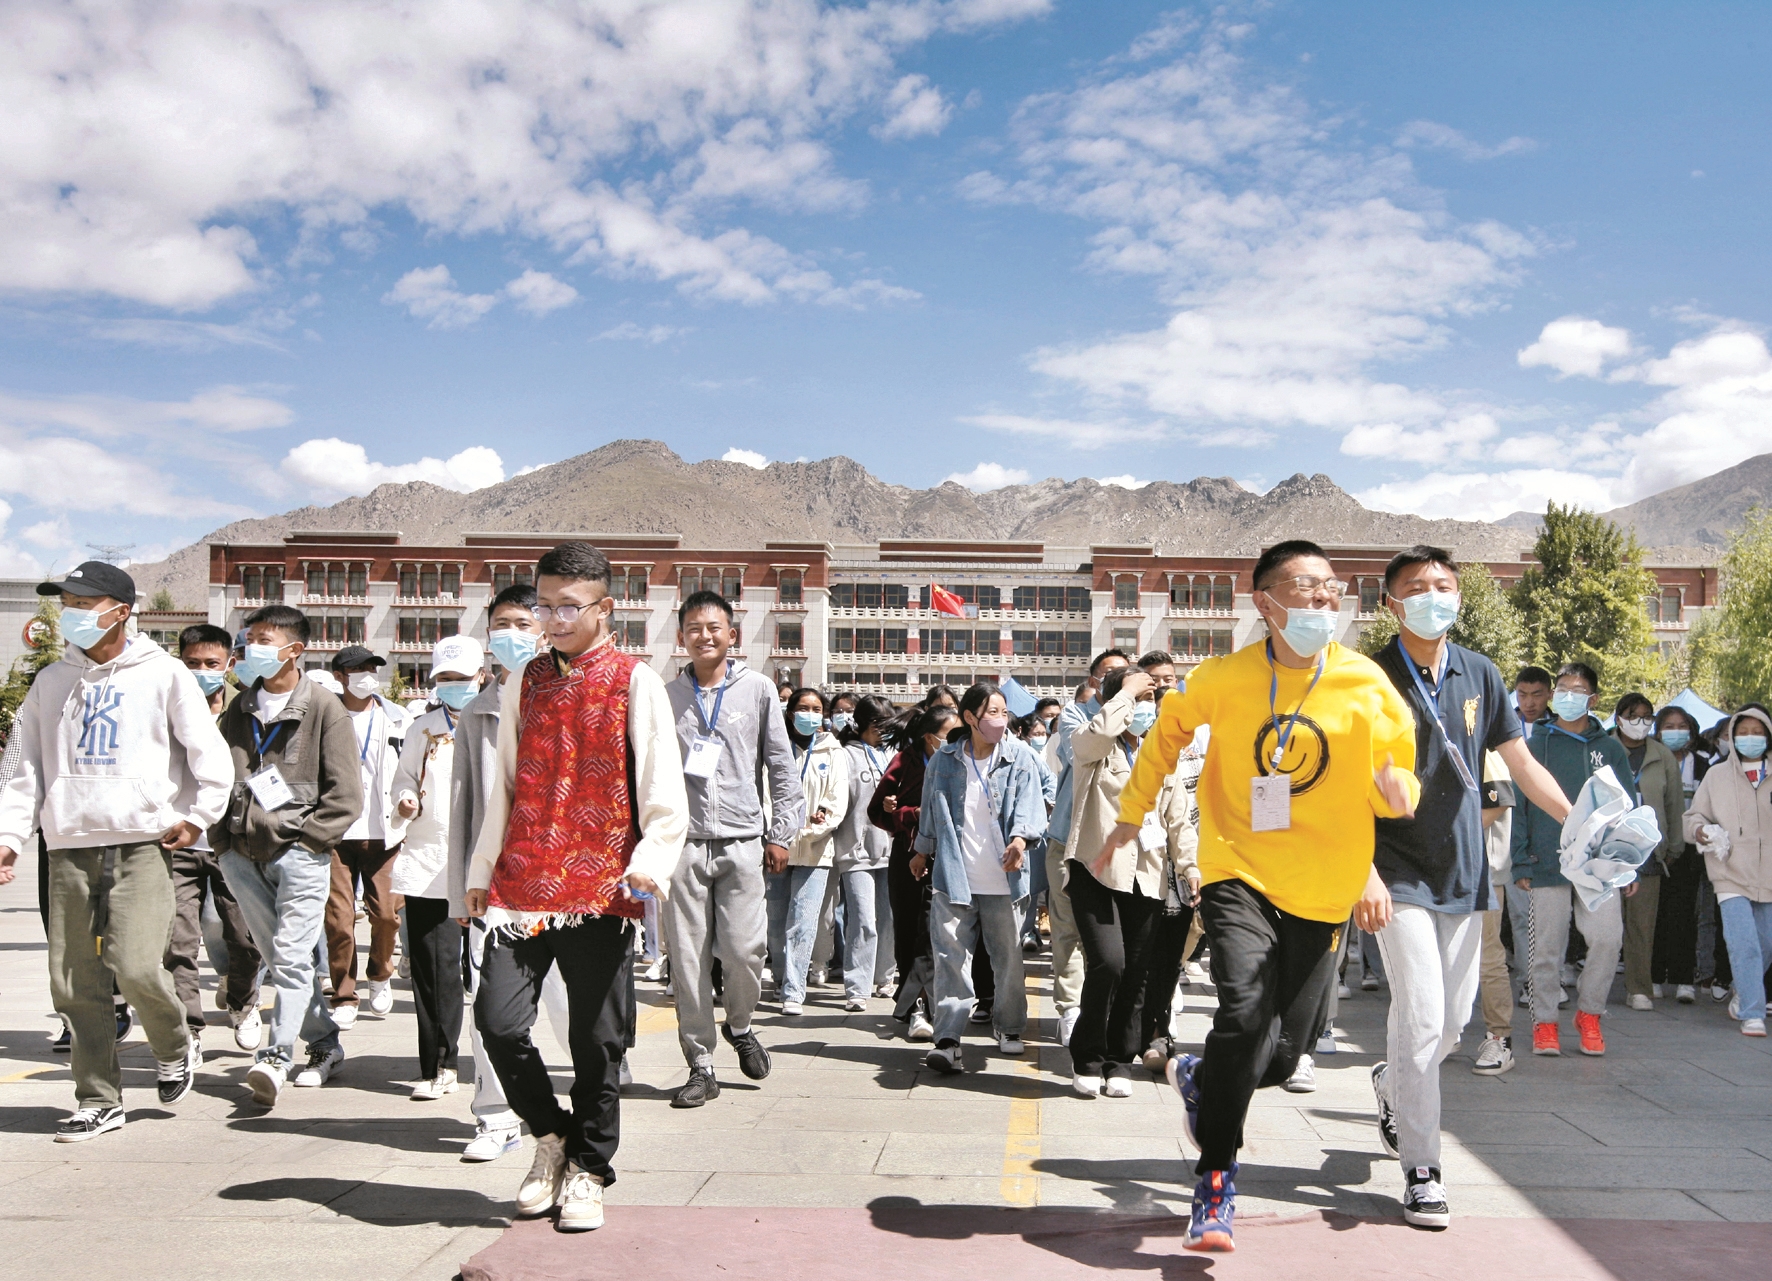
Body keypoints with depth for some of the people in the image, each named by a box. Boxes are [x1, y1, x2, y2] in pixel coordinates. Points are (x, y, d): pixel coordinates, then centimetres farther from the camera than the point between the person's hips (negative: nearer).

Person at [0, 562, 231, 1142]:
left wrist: (195, 816, -4)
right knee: (74, 982, 3)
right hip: (69, 849, 5)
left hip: (141, 844, -4)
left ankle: (175, 1050, 16)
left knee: (137, 967, -14)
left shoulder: (162, 674, 0)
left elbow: (210, 752, -1)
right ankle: (99, 1100, 16)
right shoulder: (51, 682, 14)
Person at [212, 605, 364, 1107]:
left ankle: (277, 1057, -12)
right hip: (243, 854, 5)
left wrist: (306, 836, -8)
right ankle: (325, 1044, 19)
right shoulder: (240, 708, 15)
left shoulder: (324, 708, -1)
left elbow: (346, 793, -3)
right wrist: (222, 835, 11)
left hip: (299, 852, -5)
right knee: (281, 958, 8)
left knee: (292, 956, -12)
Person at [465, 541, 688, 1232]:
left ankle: (587, 1168, 25)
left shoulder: (635, 682, -1)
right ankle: (552, 1134, 20)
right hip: (522, 882, 3)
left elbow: (663, 788, -5)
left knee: (598, 1039, 4)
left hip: (601, 885, -3)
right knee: (498, 1021, -7)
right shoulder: (523, 683, 12)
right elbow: (504, 784, 18)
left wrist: (651, 860, -20)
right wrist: (481, 870, 17)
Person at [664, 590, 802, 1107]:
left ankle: (740, 1025, 24)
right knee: (688, 958, 1)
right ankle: (701, 1065, 12)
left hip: (742, 841, -1)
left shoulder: (757, 690, 5)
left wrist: (782, 833, 2)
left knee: (745, 949, -7)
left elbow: (782, 767, 7)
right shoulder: (667, 696, 8)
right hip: (682, 843, 1)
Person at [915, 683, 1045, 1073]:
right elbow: (931, 809, 19)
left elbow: (1028, 800, -9)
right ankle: (947, 1038, -8)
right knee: (951, 956, -7)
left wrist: (1020, 838, -27)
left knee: (1008, 956, 11)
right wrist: (923, 851, 27)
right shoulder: (945, 760, 4)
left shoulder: (1018, 756, 1)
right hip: (953, 876, 0)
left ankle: (1009, 1026, 31)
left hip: (1002, 877, 0)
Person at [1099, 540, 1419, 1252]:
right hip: (1239, 875, -2)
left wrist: (1396, 790, -19)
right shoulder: (1222, 679, -7)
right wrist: (1132, 813, 16)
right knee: (1245, 1012, -24)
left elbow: (1395, 785, 5)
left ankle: (1198, 1079, 44)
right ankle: (1215, 1182, -3)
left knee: (1282, 1055, 8)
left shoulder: (1366, 685, -5)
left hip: (1322, 892, 2)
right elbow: (1169, 731, 12)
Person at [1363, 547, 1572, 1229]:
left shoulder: (1480, 675, 5)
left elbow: (1522, 765, 10)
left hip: (1464, 873, 5)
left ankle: (1392, 1083, 42)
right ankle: (1421, 1168, 3)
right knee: (1421, 1016, -9)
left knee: (1453, 1020, 12)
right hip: (1400, 873, -5)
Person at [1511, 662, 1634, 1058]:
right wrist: (1521, 863, -3)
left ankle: (1588, 1013, 10)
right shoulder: (1534, 744, 5)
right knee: (1548, 947, 3)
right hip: (1548, 863, -1)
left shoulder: (1610, 749, 10)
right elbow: (1518, 806, 3)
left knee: (1608, 938, -11)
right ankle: (1545, 1022, 17)